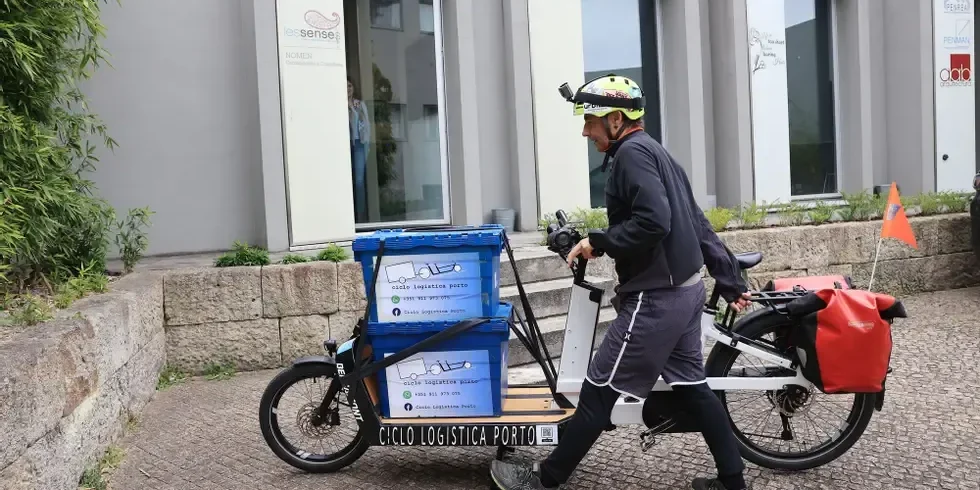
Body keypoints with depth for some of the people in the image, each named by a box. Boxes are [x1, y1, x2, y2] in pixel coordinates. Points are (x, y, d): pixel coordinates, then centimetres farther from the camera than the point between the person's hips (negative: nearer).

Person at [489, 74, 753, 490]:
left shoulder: (632, 153, -13)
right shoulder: (655, 152, 18)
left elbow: (653, 222, -27)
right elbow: (697, 224, 18)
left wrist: (597, 241, -14)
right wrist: (731, 282, 19)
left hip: (655, 297, -10)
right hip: (685, 289, 10)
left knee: (599, 391, -1)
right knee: (692, 386, 17)